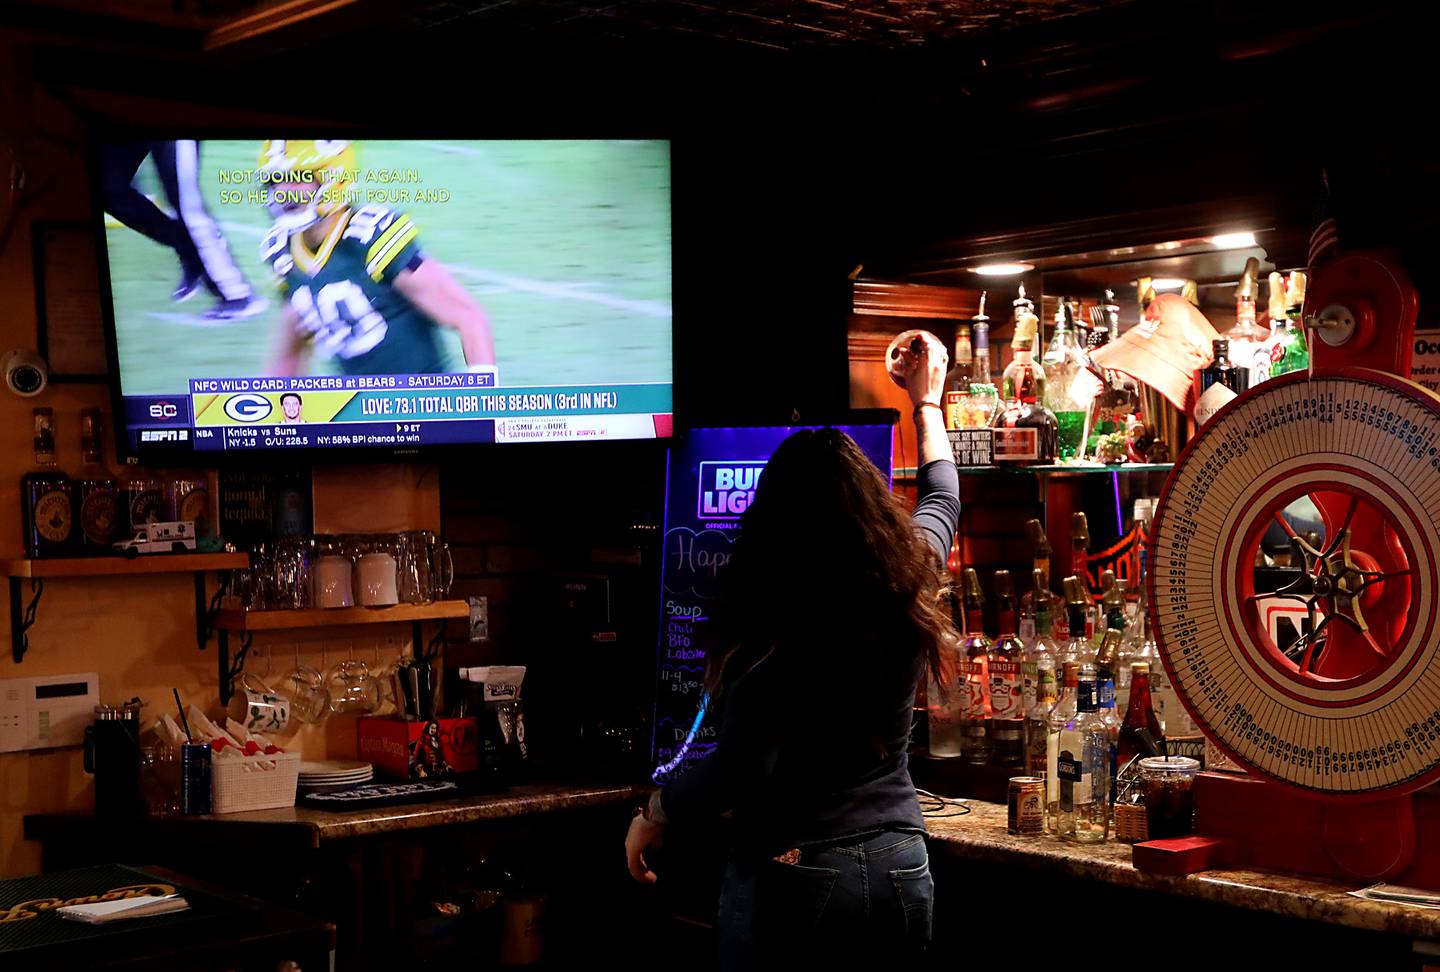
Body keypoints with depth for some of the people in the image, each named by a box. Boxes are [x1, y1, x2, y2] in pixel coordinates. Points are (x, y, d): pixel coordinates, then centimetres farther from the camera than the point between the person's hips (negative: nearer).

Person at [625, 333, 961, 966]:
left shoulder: (773, 626, -18)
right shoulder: (910, 586, 0)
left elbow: (740, 768, -21)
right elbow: (943, 498, 22)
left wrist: (655, 813, -3)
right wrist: (927, 403, 37)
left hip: (792, 873, -5)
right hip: (902, 867, 5)